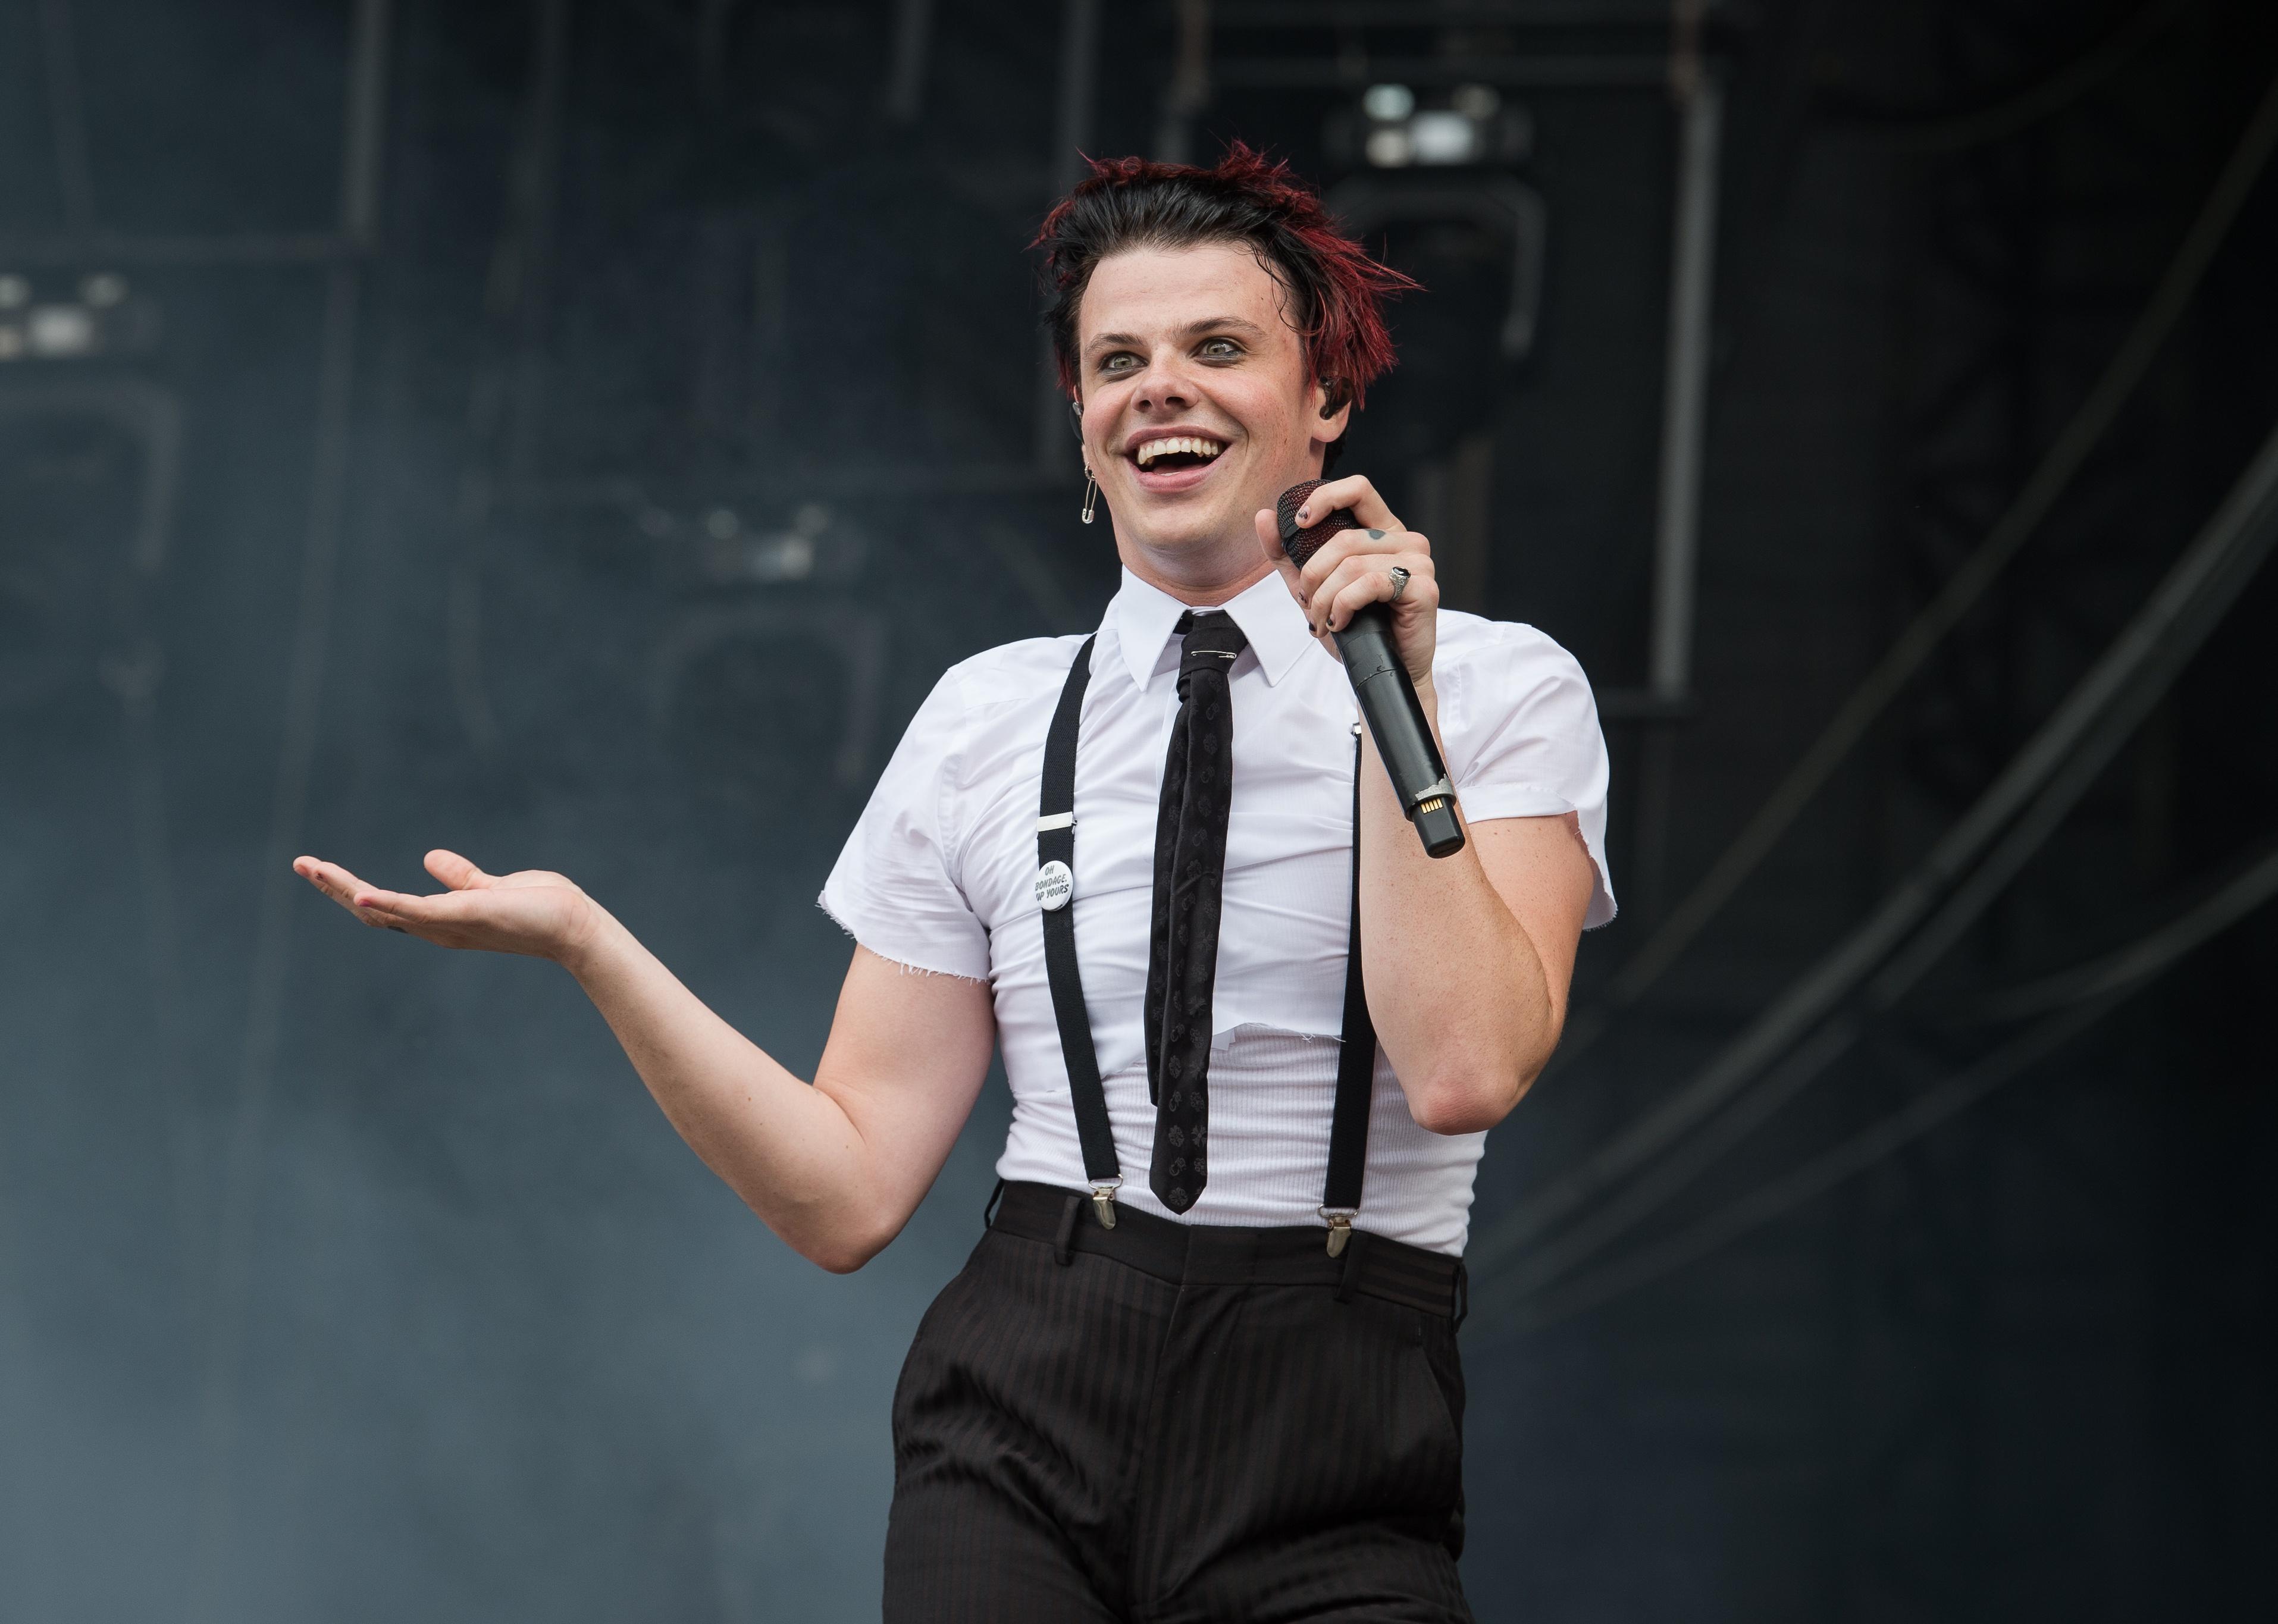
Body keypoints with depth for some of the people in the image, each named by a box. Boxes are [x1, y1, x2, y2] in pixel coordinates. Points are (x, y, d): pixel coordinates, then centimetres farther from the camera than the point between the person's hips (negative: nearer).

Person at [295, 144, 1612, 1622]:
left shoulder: (1501, 690, 2)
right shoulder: (991, 722, 9)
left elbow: (1464, 1070, -16)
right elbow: (849, 1192, 5)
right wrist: (585, 943, -4)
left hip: (1328, 1481, -1)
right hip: (1022, 1424, 2)